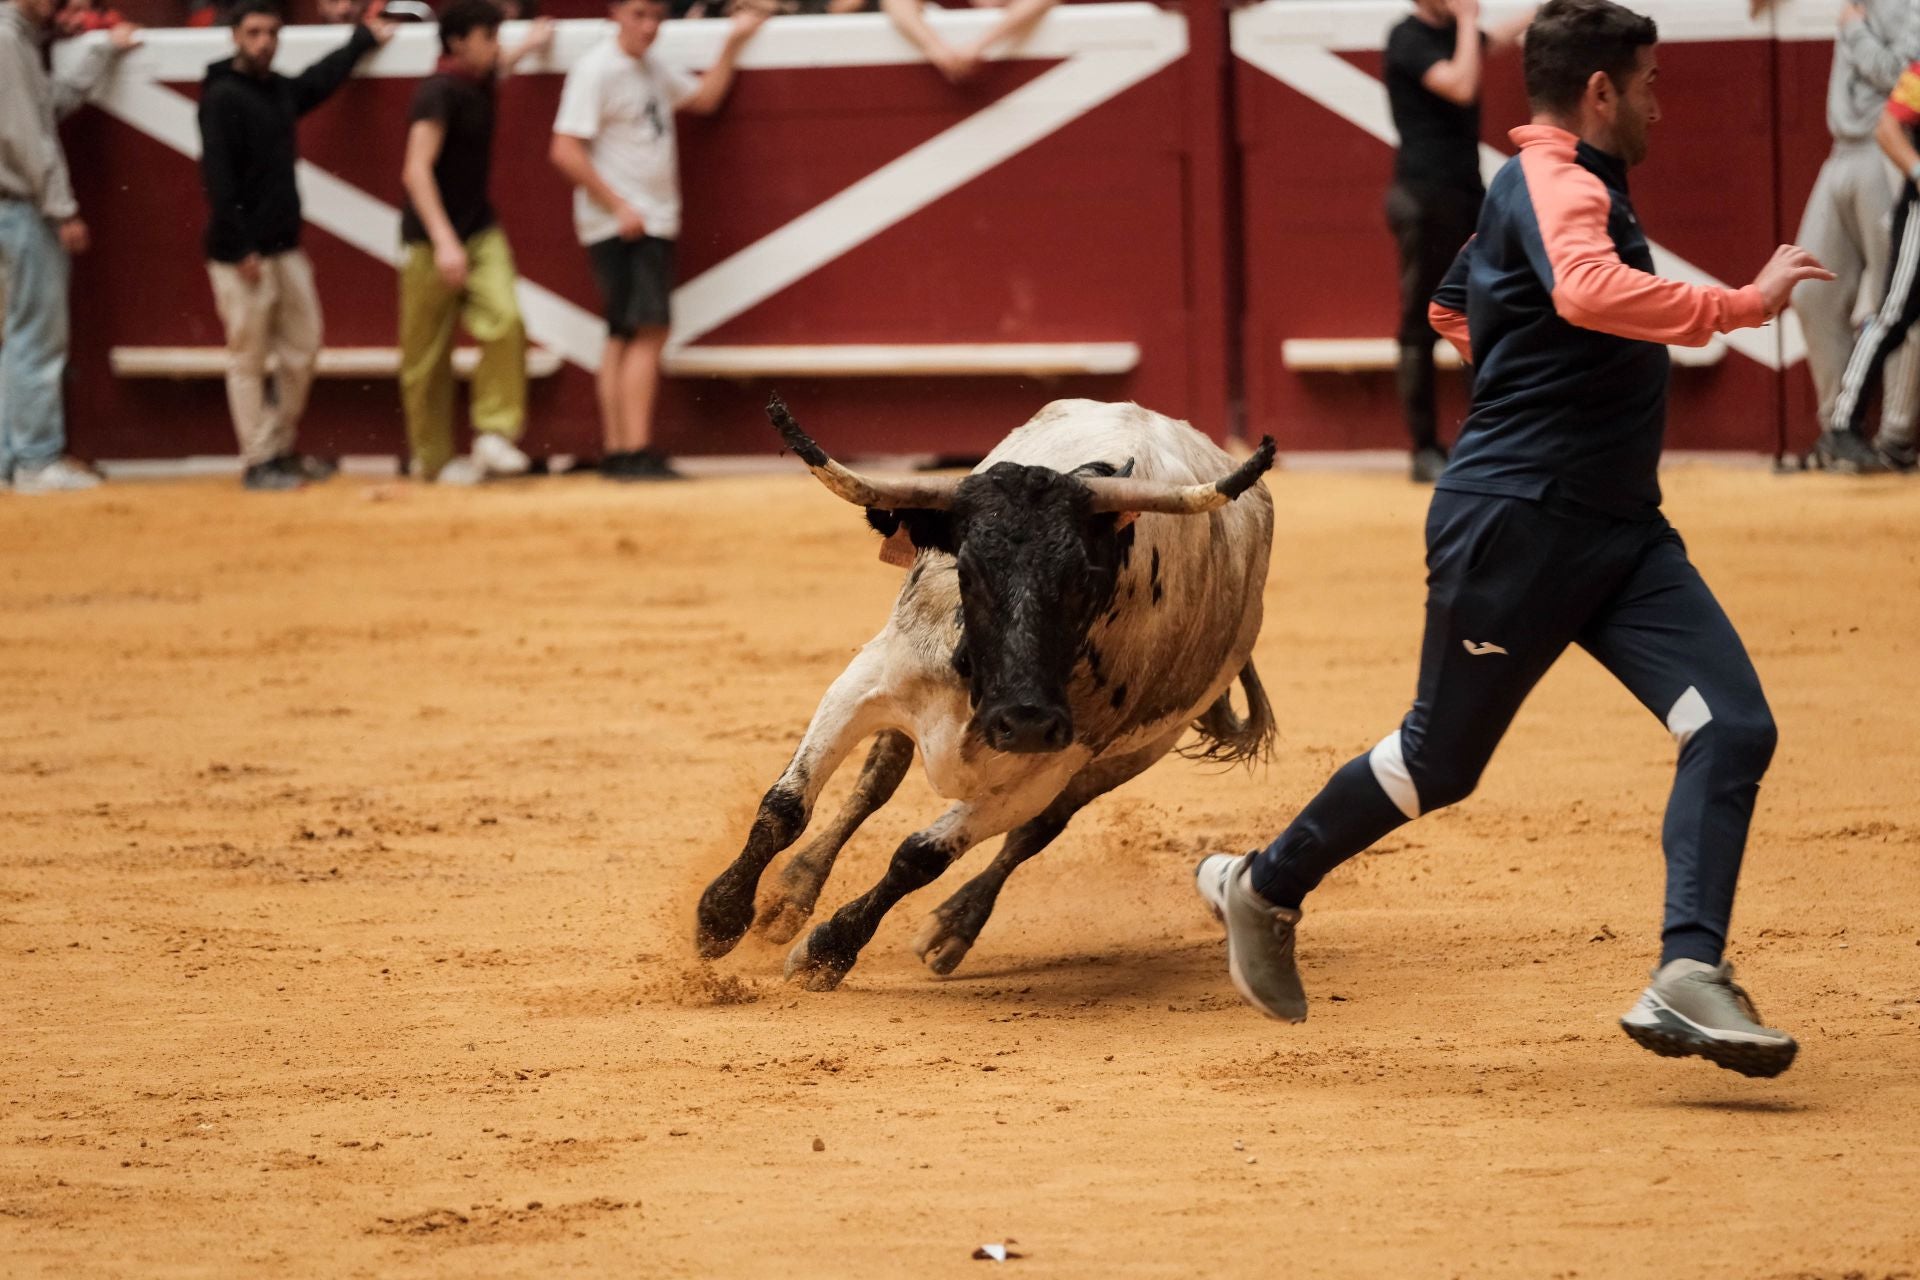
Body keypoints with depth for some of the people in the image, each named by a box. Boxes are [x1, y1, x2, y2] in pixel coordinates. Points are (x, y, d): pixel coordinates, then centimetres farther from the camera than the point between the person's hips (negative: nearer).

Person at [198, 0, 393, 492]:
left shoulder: (282, 90, 10)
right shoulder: (222, 97, -13)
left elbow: (322, 79, 33)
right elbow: (217, 176, -18)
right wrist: (240, 249, -21)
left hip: (285, 248, 8)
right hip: (241, 256, -8)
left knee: (302, 348, 9)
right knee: (248, 359, -2)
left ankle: (281, 448, 21)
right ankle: (257, 463, 4)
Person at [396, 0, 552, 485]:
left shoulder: (476, 83, 9)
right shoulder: (439, 93, -16)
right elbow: (417, 171, -24)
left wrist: (526, 48, 43)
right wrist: (444, 242, -31)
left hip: (480, 231, 7)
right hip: (433, 239, -7)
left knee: (504, 319, -17)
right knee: (428, 355, 1)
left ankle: (494, 433, -14)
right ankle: (432, 458, 12)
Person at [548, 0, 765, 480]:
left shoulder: (653, 68, 13)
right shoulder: (596, 70, -12)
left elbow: (704, 98, 26)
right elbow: (565, 152, -17)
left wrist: (733, 44, 15)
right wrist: (618, 206, -19)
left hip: (653, 223, 9)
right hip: (617, 225, -9)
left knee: (624, 337, 9)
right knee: (648, 332, -15)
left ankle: (617, 453, 10)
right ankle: (635, 453, -18)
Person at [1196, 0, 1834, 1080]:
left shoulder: (1551, 189, 18)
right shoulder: (1559, 186, -14)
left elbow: (1455, 305, 35)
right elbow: (1588, 292, -37)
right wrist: (1741, 307, -35)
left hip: (1619, 529, 9)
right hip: (1516, 524, -9)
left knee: (1734, 725, -12)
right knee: (1440, 760, 6)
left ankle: (1689, 982, -19)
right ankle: (1265, 888, 30)